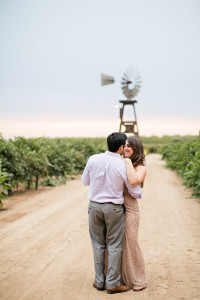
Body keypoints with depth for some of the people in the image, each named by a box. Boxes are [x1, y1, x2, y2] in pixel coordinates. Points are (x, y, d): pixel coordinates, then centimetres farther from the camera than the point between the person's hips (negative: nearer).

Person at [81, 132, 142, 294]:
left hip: (95, 206, 3)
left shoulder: (93, 159, -7)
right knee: (114, 246, 8)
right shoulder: (124, 166, -12)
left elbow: (85, 181, 8)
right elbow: (135, 192, -3)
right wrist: (139, 193, 21)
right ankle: (113, 283, 13)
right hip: (114, 208, -3)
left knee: (98, 244, 14)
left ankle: (99, 281, 22)